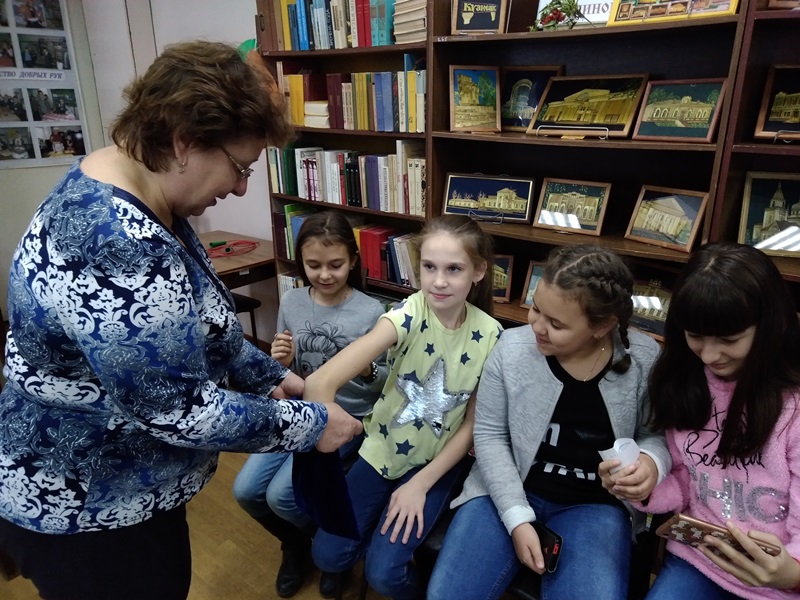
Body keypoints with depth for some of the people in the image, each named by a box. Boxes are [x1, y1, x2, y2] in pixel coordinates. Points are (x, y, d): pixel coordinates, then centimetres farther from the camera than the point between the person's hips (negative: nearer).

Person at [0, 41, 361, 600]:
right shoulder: (117, 247, -35)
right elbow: (178, 409, -30)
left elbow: (193, 321, 8)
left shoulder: (133, 190, -2)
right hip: (84, 510, -9)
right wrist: (309, 424, -19)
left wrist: (269, 375, 5)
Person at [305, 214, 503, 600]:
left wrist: (421, 484, -11)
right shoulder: (407, 315, -24)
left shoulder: (489, 336, -16)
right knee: (328, 556, -1)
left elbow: (474, 422, -7)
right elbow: (320, 383, -35)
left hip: (436, 463, 0)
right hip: (381, 448, 0)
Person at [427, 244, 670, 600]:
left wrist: (651, 461, -20)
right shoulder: (512, 347, -11)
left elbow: (657, 434, 4)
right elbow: (490, 436, -6)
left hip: (594, 505, 1)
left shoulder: (644, 359, -10)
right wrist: (517, 518, -13)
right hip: (506, 491, 0)